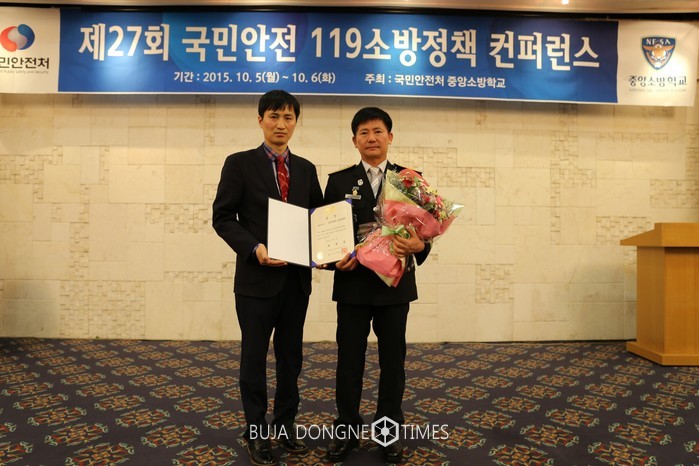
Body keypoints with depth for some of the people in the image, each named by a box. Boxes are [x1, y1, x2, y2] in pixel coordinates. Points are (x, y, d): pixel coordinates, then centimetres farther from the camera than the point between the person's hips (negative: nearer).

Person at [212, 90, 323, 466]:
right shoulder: (239, 164, -2)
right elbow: (222, 217, -7)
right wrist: (254, 249, -20)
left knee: (290, 356, 15)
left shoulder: (306, 169, 10)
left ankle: (285, 425, 33)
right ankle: (256, 432, 25)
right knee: (254, 357, 8)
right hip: (256, 278, -4)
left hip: (296, 278, 4)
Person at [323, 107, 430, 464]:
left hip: (395, 283, 0)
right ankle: (346, 430, 25)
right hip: (353, 283, 0)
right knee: (349, 359, 9)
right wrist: (336, 258, -15)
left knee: (393, 359, 11)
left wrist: (419, 246, -20)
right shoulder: (339, 180, 5)